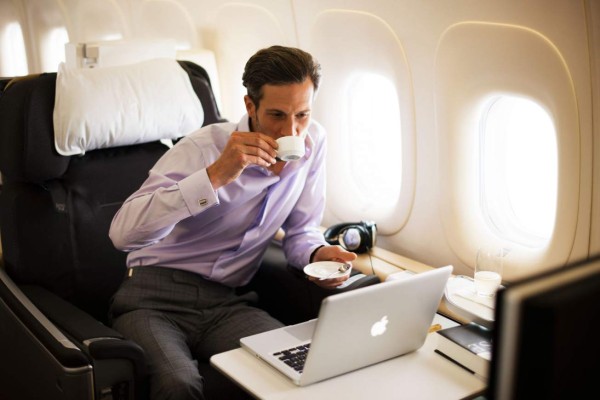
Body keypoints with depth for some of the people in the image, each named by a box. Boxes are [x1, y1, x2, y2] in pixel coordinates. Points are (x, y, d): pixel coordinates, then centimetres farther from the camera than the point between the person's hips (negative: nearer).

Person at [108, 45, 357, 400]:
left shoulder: (313, 140, 0)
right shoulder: (204, 147, -16)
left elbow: (301, 229, 10)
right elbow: (122, 233, -28)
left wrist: (318, 253, -15)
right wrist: (215, 175, -33)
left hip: (227, 302, 4)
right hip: (157, 296, -3)